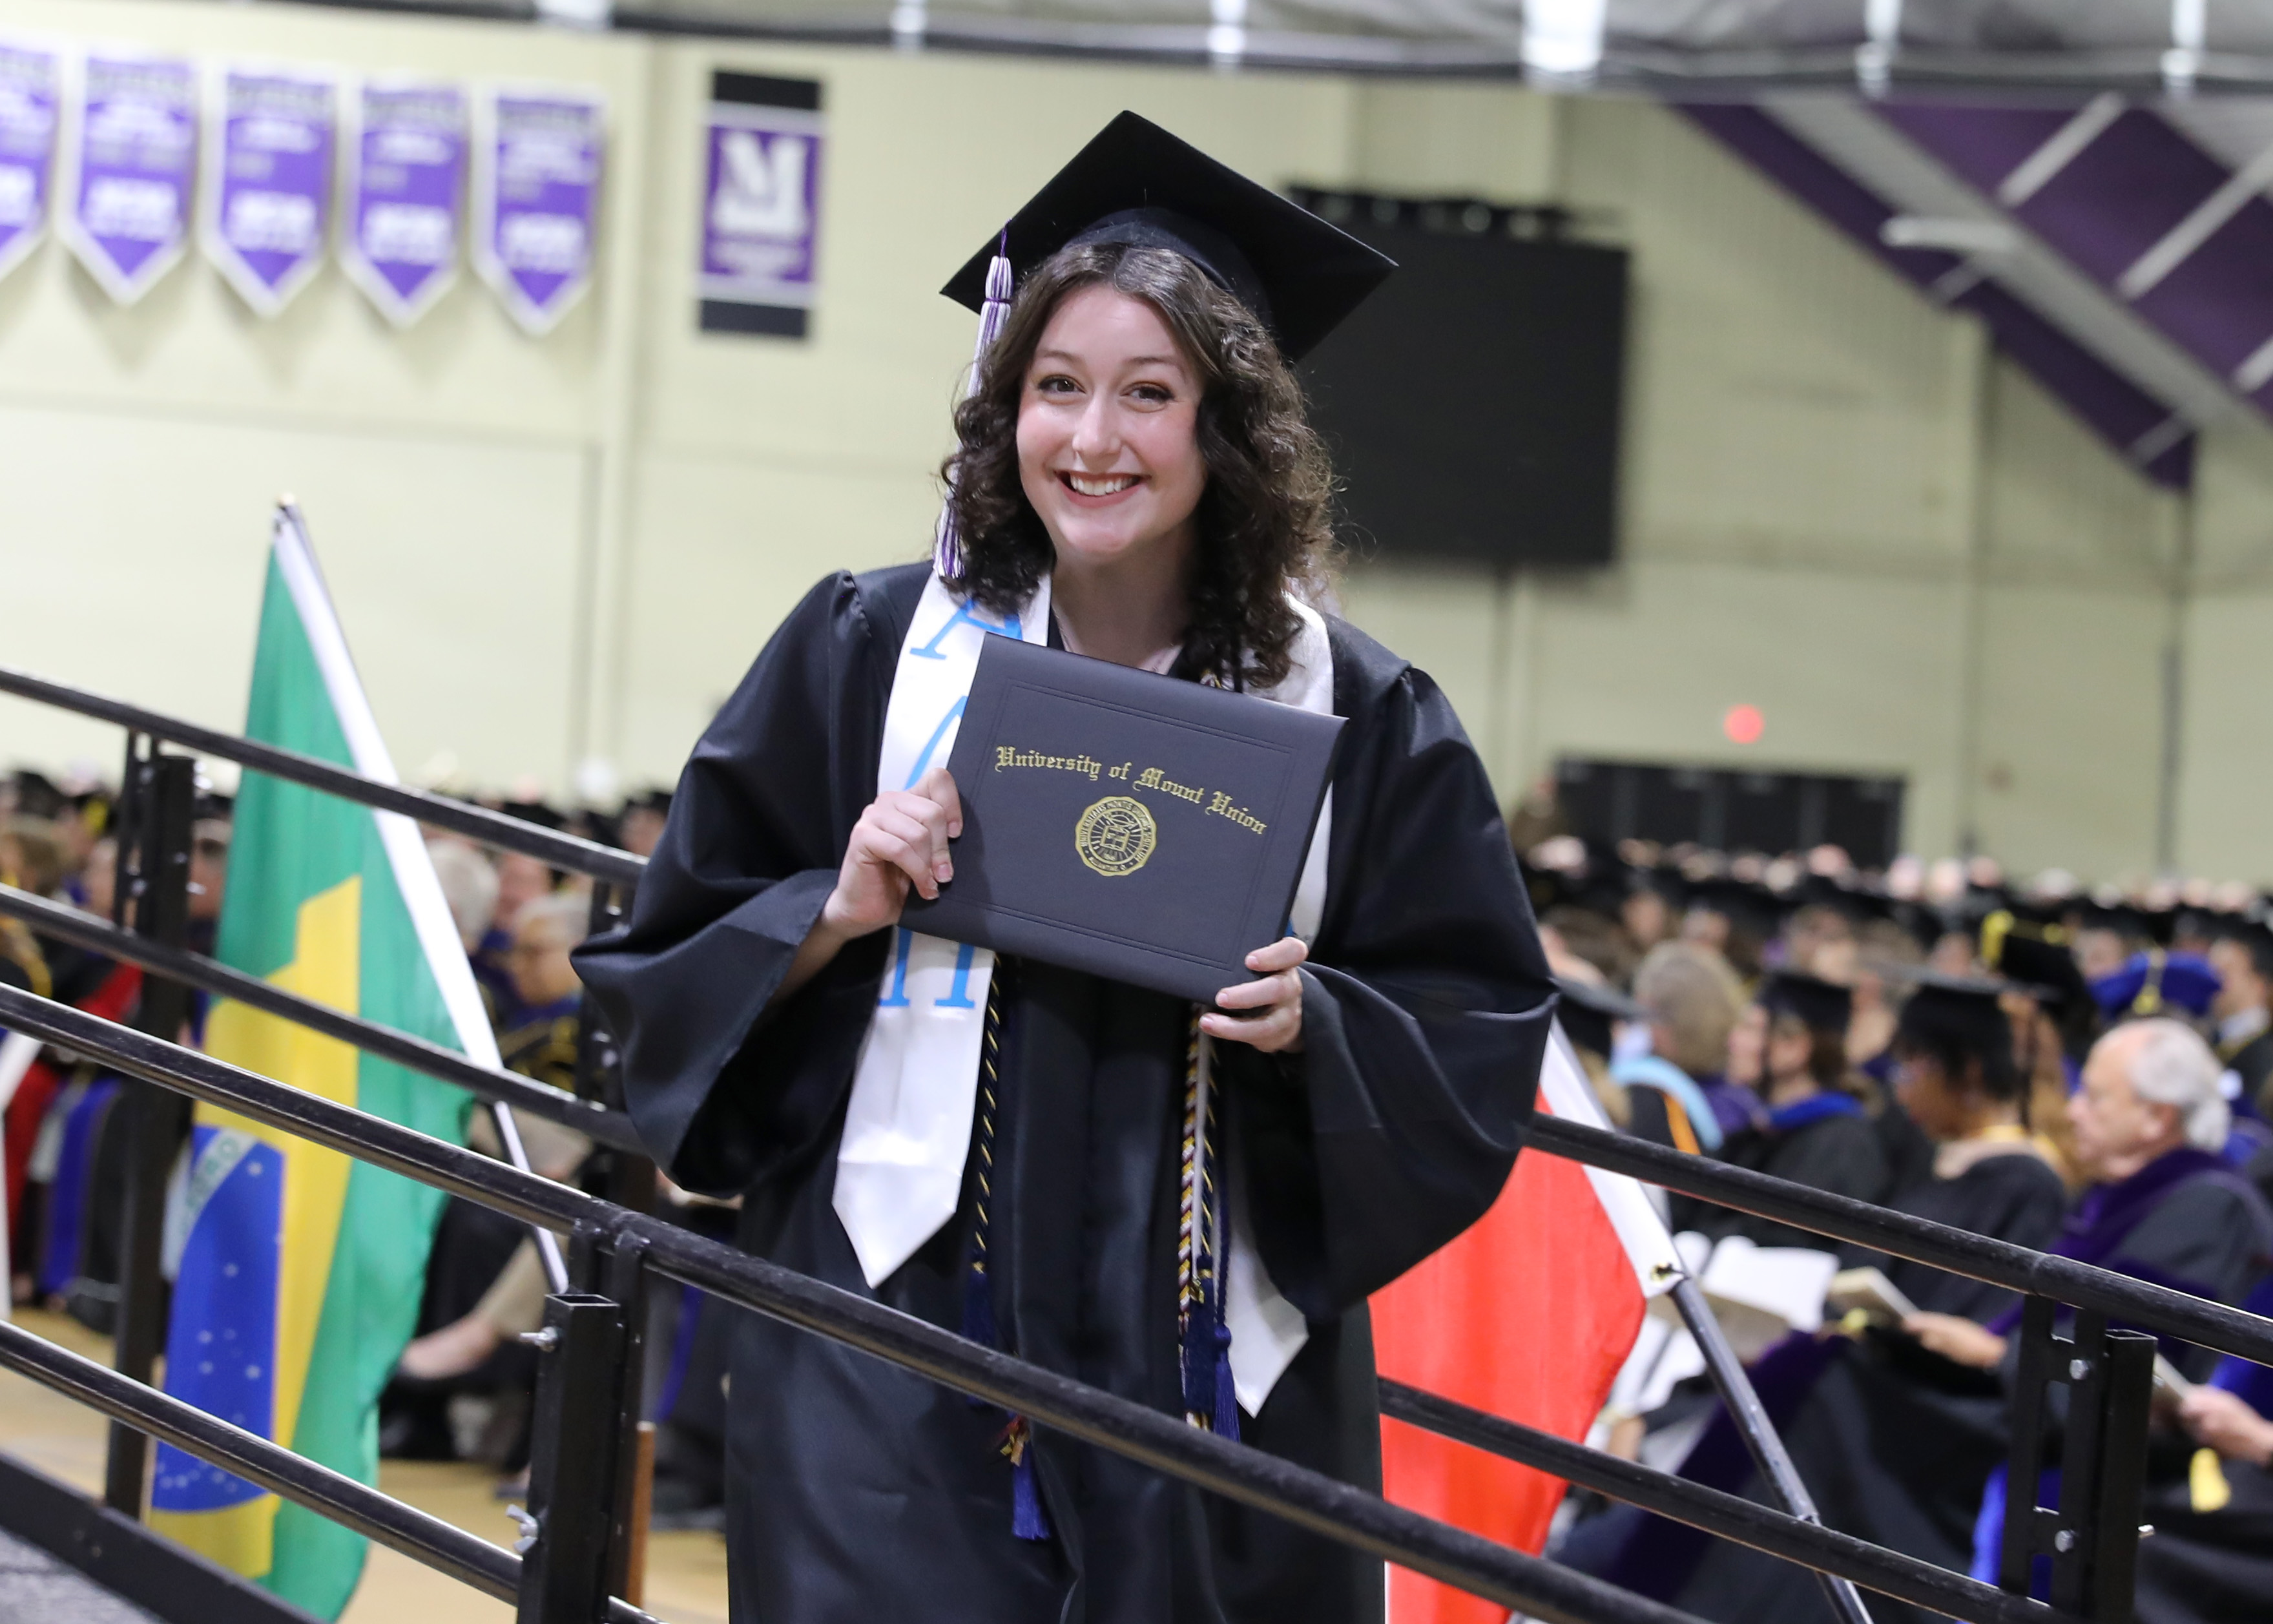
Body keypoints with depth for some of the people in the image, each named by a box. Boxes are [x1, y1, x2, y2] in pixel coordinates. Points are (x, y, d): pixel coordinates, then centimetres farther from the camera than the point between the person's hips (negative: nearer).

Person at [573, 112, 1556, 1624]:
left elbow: (1479, 1035, 5)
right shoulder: (868, 648, 2)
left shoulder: (1356, 715, 2)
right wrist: (839, 914, -12)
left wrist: (1312, 1019, -13)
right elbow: (671, 963, 7)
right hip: (900, 1346, -1)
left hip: (1212, 1370, 1)